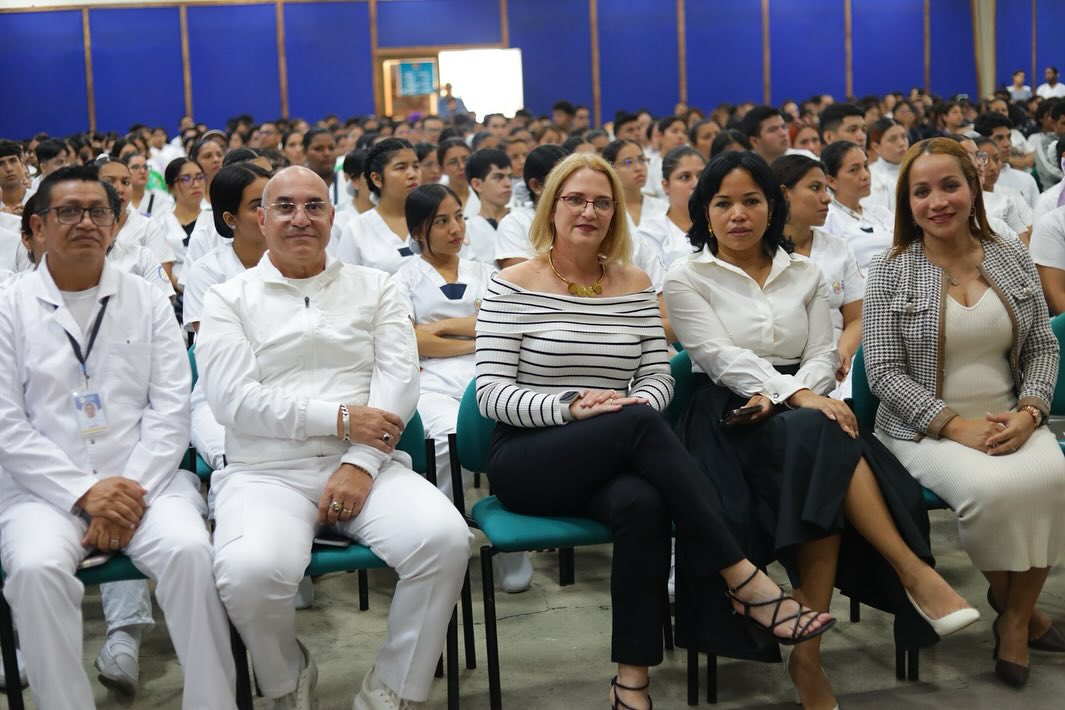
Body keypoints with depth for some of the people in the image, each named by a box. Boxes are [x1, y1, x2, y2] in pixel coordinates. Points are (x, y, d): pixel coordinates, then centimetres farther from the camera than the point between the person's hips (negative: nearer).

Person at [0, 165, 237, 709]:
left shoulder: (147, 302, 11)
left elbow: (171, 409, 3)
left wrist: (131, 491, -11)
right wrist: (84, 493, -12)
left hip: (143, 480, 1)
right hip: (45, 489, 0)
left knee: (189, 549, -28)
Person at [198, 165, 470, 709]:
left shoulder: (374, 288, 16)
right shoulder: (229, 300, 10)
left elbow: (399, 379, 3)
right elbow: (232, 400, -3)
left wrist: (361, 462, -13)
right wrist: (340, 418, -11)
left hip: (367, 466, 2)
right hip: (266, 473, -1)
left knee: (445, 539, -28)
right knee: (252, 571, -33)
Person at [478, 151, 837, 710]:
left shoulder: (635, 284, 11)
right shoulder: (513, 286, -1)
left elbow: (659, 379, 8)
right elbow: (491, 393, -9)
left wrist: (636, 405, -16)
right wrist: (568, 408, -24)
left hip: (615, 460, 3)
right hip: (526, 460, -3)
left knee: (643, 503, -35)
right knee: (641, 425, -34)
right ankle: (745, 582, -29)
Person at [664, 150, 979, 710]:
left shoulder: (804, 274, 18)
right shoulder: (686, 278, 5)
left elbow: (822, 356, 8)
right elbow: (722, 358, -9)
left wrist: (780, 397, -15)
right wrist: (797, 395, -25)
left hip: (799, 411, 4)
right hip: (729, 419, -3)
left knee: (820, 445, -35)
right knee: (820, 433, -36)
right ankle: (915, 574, -35)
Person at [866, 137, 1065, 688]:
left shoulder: (1013, 258, 7)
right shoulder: (890, 272, -3)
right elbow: (884, 373, -8)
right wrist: (957, 425, -17)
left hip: (1010, 422, 3)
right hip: (925, 429, -3)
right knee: (991, 486, -33)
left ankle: (1016, 614, -5)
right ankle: (1010, 597, 1)